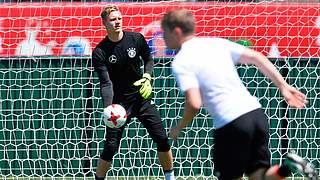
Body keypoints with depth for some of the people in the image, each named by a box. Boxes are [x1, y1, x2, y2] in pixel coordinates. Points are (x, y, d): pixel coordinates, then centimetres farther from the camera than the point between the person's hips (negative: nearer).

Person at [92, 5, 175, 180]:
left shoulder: (136, 39, -6)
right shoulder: (99, 52, -14)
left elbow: (148, 59, 12)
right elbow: (106, 83, -19)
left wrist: (147, 77, -8)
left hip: (142, 96, 3)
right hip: (119, 102, -2)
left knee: (161, 138, -1)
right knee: (110, 147, -8)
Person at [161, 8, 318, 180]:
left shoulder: (180, 63, -4)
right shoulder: (216, 43, 15)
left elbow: (194, 104, -14)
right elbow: (256, 57, 10)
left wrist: (178, 129, 3)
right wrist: (283, 86, 12)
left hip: (230, 123, -6)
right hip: (256, 113, 6)